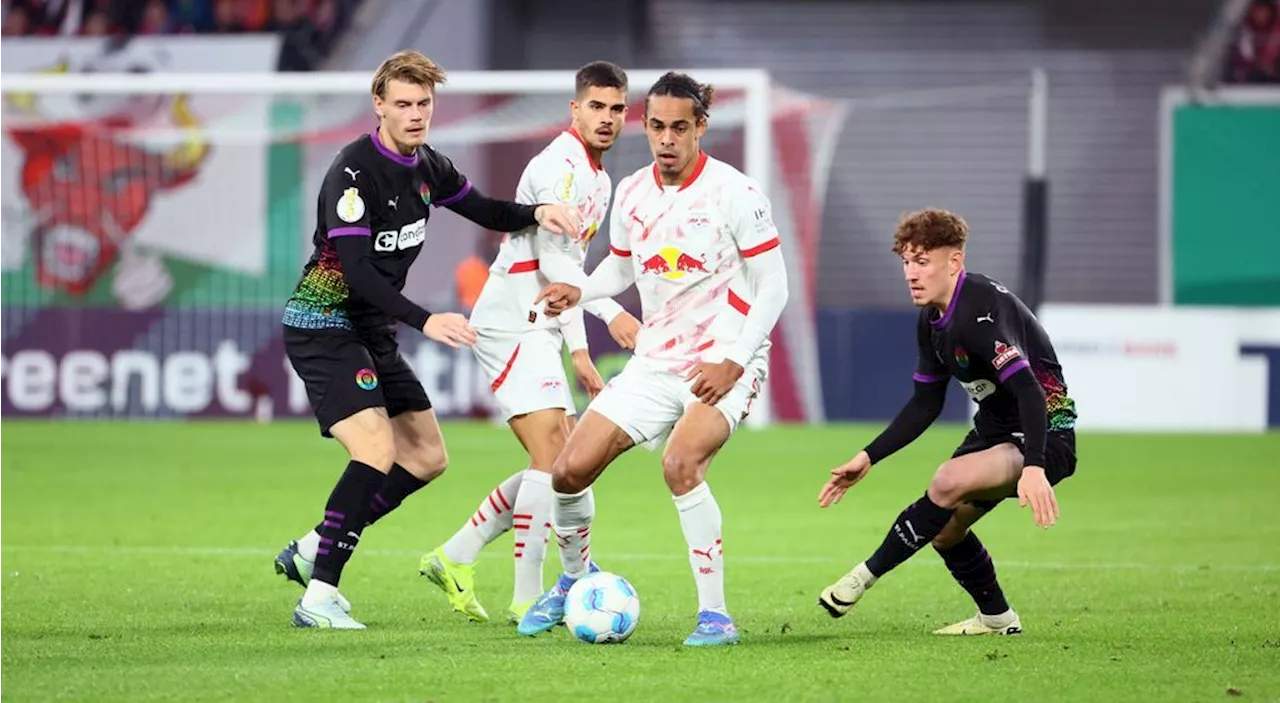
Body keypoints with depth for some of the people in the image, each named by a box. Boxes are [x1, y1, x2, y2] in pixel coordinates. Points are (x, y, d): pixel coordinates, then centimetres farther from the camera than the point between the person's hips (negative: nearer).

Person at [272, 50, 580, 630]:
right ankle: (319, 598, -21)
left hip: (374, 333, 9)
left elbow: (484, 212, 21)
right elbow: (357, 271, -27)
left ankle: (311, 551, 17)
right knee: (377, 451, -24)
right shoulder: (354, 170, -20)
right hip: (324, 326, -9)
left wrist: (536, 213, 0)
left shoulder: (427, 167, 6)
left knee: (426, 457, 10)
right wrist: (425, 321, -35)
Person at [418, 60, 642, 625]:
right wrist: (610, 312, -27)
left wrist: (578, 350, 18)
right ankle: (527, 599, -14)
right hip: (511, 321, -10)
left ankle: (454, 558, 18)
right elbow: (551, 258, -21)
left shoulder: (600, 180, 18)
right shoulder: (558, 167, -14)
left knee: (557, 462, 9)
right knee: (552, 456, -16)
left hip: (538, 329, 10)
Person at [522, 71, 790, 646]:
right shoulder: (631, 194, 5)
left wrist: (732, 362, -19)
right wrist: (579, 292, -1)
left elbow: (772, 285, -10)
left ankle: (715, 615, -22)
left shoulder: (734, 193, -12)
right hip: (654, 363, 6)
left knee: (680, 464, -31)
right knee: (569, 470, -1)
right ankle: (575, 579, 30)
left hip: (723, 366, -6)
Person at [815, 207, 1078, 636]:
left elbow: (1028, 389, -36)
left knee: (948, 483, -31)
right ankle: (997, 619, 34)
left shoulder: (981, 310, -26)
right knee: (943, 531, 13)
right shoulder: (933, 321, 4)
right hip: (995, 431, 10)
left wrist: (1034, 468, -48)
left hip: (1042, 437, -10)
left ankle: (867, 576, -17)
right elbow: (926, 403, 15)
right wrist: (868, 457, 10)